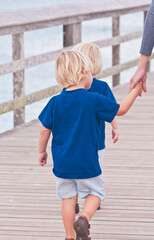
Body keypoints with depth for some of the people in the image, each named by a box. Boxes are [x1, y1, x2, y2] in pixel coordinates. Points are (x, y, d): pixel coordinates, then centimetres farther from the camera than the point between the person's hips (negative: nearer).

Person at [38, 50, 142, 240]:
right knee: (95, 192, 14)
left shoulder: (55, 102, -5)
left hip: (62, 163, 3)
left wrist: (41, 151, 16)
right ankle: (84, 219, -12)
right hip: (87, 163, -3)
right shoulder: (94, 100, -12)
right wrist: (135, 91, 14)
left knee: (68, 197, 13)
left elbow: (45, 130, 0)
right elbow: (121, 110, 1)